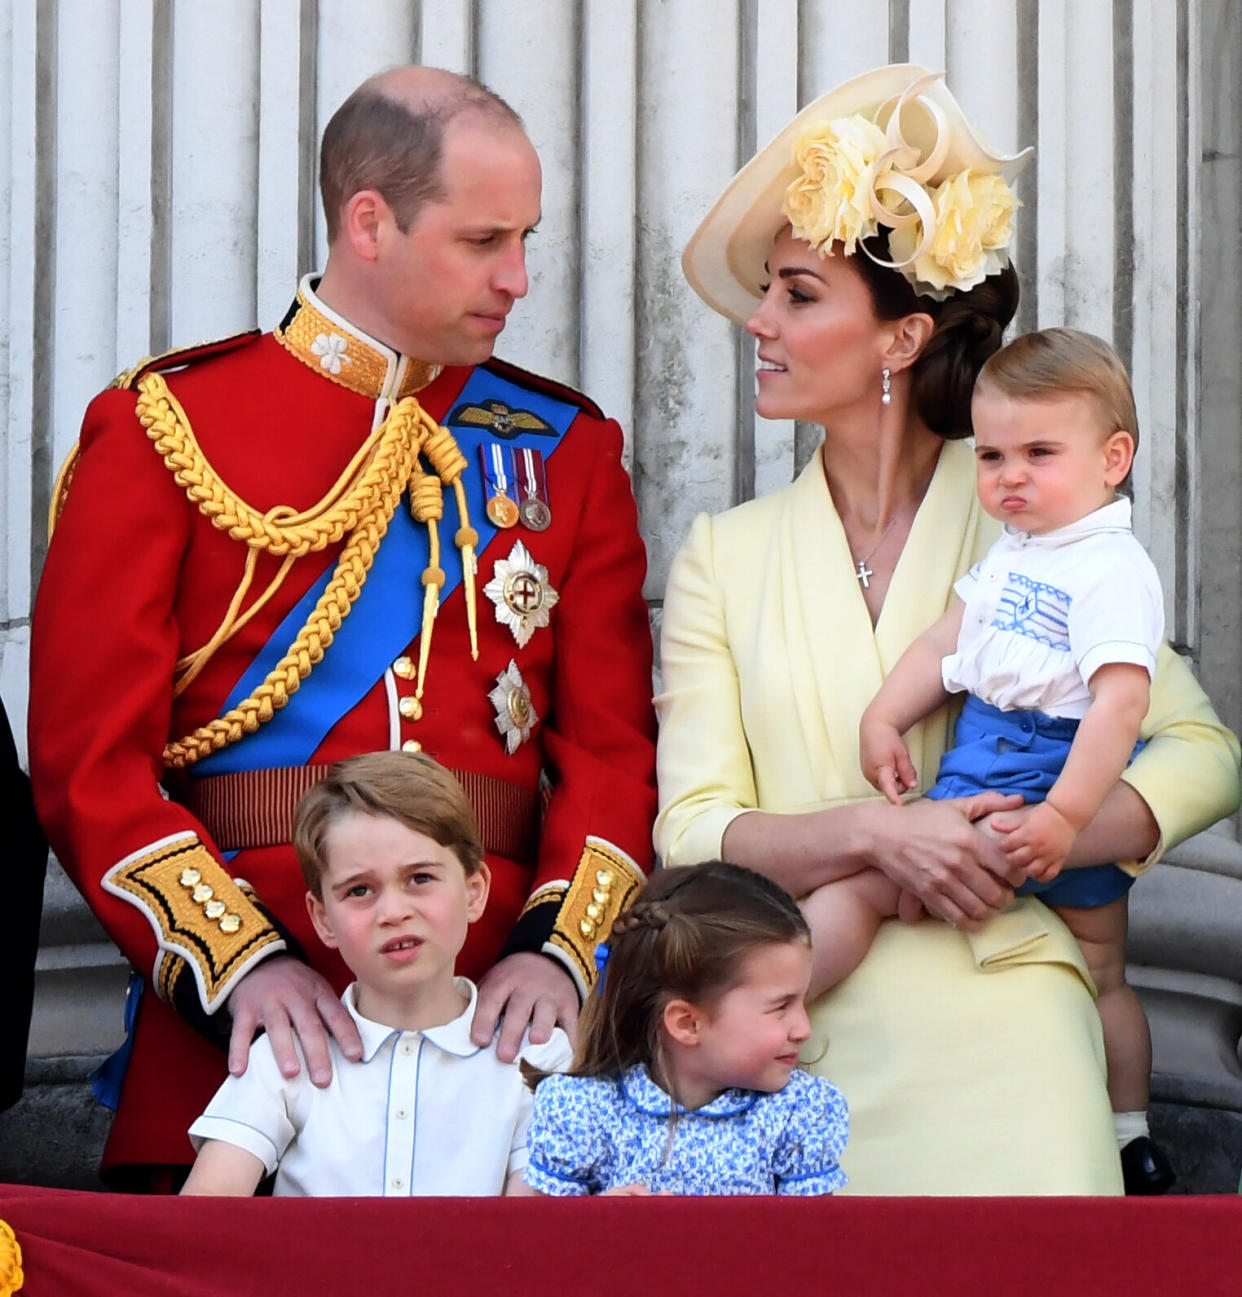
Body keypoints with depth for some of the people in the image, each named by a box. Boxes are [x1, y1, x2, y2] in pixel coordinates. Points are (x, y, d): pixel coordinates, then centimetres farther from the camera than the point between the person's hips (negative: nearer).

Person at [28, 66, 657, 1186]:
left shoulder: (565, 448, 11)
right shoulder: (166, 430, 2)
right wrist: (239, 963, -17)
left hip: (499, 1014, 2)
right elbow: (91, 759, -4)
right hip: (233, 1035, -2)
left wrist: (562, 947, -13)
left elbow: (615, 745, 5)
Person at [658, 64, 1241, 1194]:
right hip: (795, 1037, 1)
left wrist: (1038, 840, -15)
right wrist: (875, 834, -16)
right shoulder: (725, 558, 8)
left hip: (997, 1026, -1)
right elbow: (691, 829, 1)